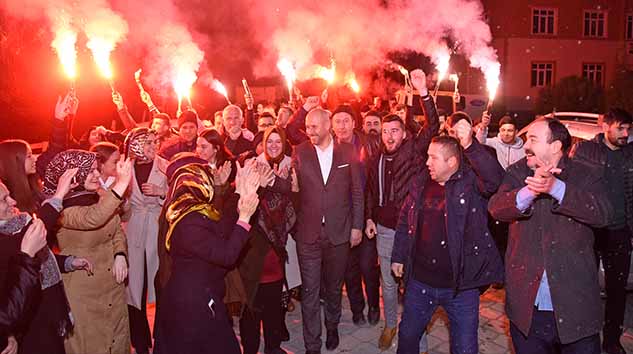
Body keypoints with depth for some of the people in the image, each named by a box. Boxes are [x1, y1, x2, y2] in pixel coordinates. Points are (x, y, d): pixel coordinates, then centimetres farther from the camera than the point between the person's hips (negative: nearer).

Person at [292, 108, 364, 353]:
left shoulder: (348, 151, -1)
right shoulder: (300, 152, 0)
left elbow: (357, 191, 2)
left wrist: (357, 226, 1)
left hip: (339, 232, 1)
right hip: (308, 233, 0)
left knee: (334, 287, 19)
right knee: (309, 293, 4)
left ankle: (332, 326, 45)